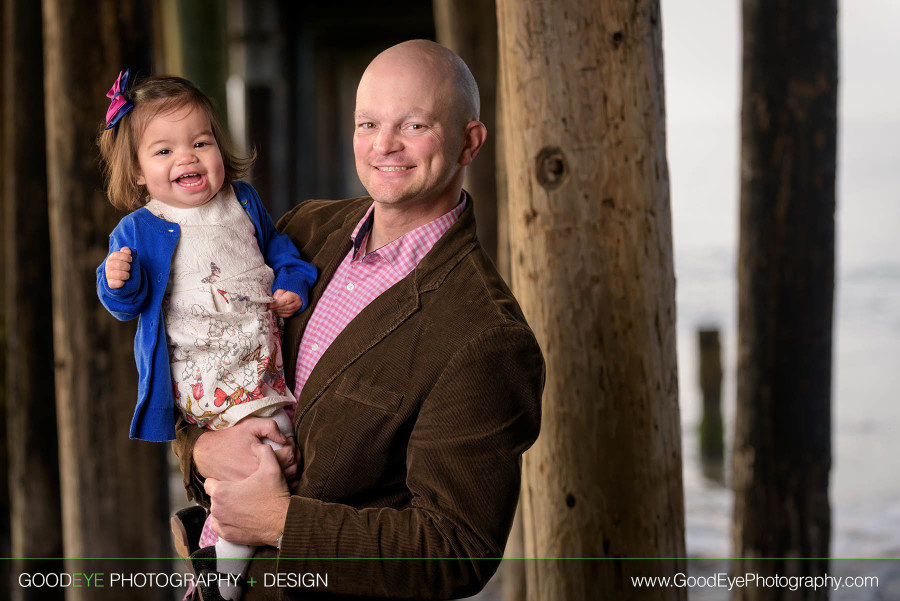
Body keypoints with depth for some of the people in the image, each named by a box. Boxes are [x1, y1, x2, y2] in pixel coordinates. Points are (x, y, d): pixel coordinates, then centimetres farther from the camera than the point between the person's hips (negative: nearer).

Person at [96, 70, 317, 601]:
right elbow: (128, 304, -2)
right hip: (189, 374, -4)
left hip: (255, 362, 4)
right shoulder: (139, 231, -6)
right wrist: (118, 283, -23)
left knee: (274, 443, -4)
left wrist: (293, 285, 4)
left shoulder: (244, 203, 6)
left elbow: (277, 248, 22)